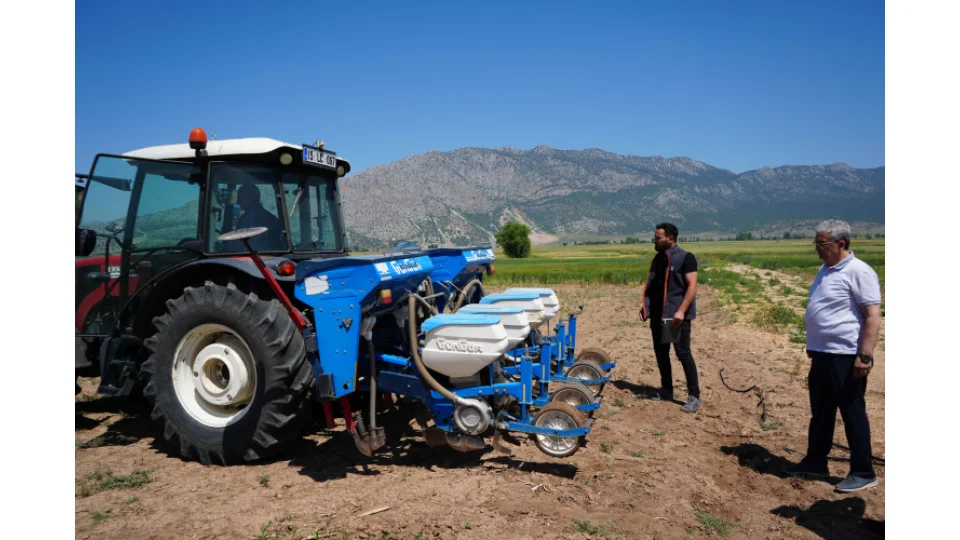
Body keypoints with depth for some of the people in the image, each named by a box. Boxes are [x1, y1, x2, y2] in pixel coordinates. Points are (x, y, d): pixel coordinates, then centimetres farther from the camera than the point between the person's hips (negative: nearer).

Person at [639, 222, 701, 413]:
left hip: (677, 315, -7)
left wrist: (681, 311, -24)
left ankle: (694, 396, 2)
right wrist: (645, 306, 8)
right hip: (658, 315, 8)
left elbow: (692, 287, -15)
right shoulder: (658, 259, 13)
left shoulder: (685, 258, -9)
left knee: (683, 353, -6)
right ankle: (666, 390, 25)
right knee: (661, 352, 12)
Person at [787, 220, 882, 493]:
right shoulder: (825, 270, 13)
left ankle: (863, 473, 14)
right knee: (820, 413, 18)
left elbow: (872, 316, -19)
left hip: (846, 357, -9)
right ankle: (815, 462, 30)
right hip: (821, 355, 9)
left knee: (852, 415, 2)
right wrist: (813, 347, 23)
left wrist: (865, 355, -23)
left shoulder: (858, 272, -15)